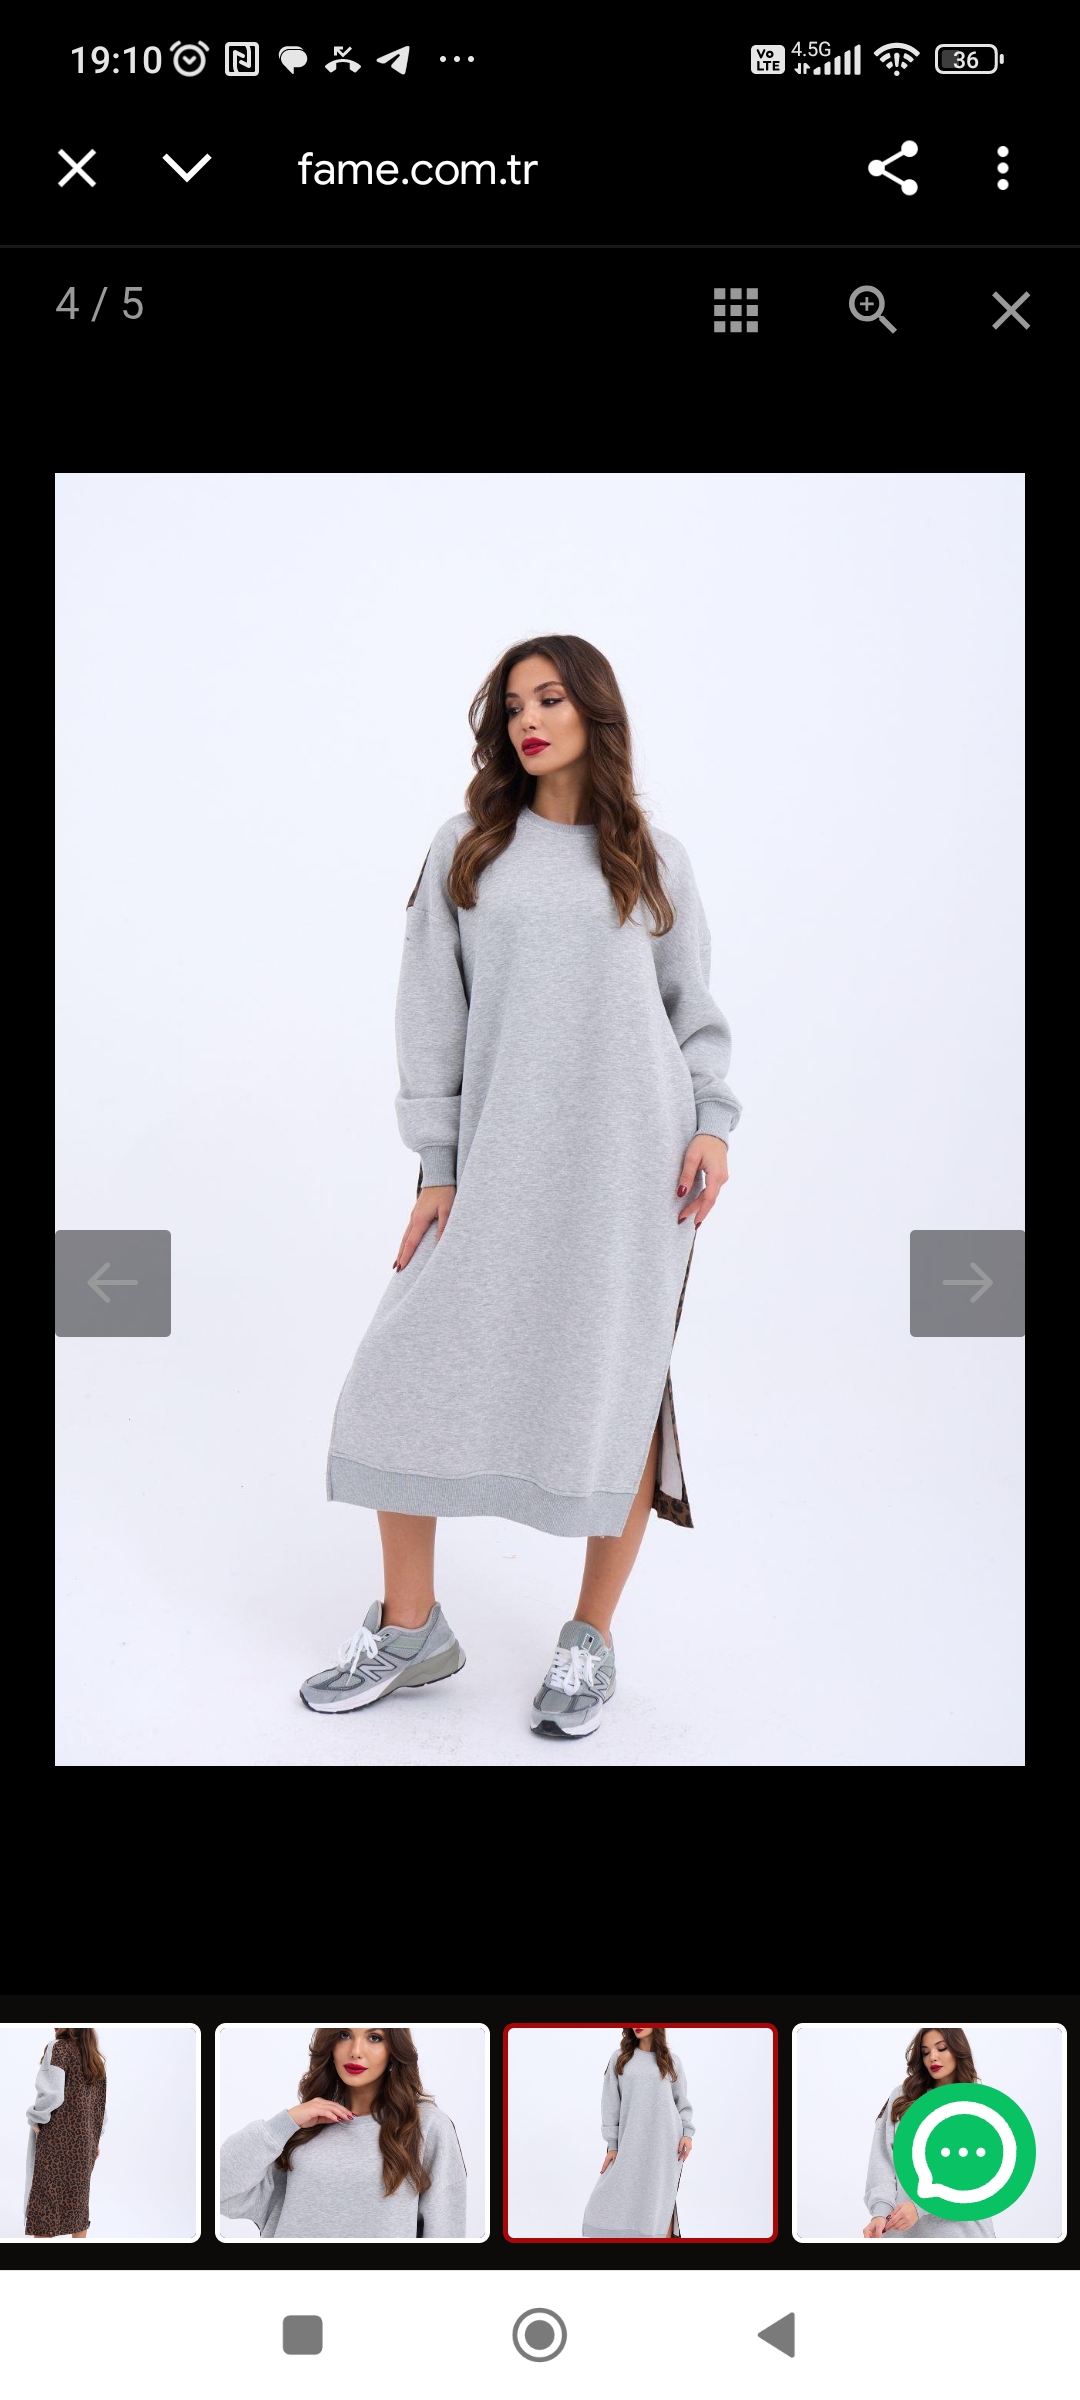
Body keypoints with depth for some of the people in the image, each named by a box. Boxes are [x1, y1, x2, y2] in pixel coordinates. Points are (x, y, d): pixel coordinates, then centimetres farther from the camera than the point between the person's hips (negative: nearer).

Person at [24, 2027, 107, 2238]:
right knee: (77, 2195, 12)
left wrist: (34, 2118, -6)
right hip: (83, 2140, 7)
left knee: (45, 2195, -2)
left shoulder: (59, 2049, -11)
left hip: (56, 2138, -7)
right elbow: (101, 2104, 11)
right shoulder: (96, 2059, 10)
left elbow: (51, 2095, -20)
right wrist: (95, 2139, 15)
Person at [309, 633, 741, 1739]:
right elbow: (432, 1011, 7)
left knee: (616, 1390, 1)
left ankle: (590, 1641, 18)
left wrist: (712, 1123, -2)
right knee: (405, 1376, -2)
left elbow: (694, 1005, 13)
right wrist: (437, 1167, 1)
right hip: (499, 1164, 1)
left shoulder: (654, 860, 10)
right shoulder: (469, 849, 9)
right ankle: (410, 1630, 16)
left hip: (633, 1156, -1)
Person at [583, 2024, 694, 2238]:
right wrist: (612, 2144, 0)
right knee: (624, 2199, -4)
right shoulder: (620, 2058, 6)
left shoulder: (671, 2060, 7)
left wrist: (688, 2133, -4)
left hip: (665, 2142, -1)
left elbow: (682, 2101, 10)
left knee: (660, 2200, -2)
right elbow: (610, 2103, 5)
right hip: (632, 2144, 1)